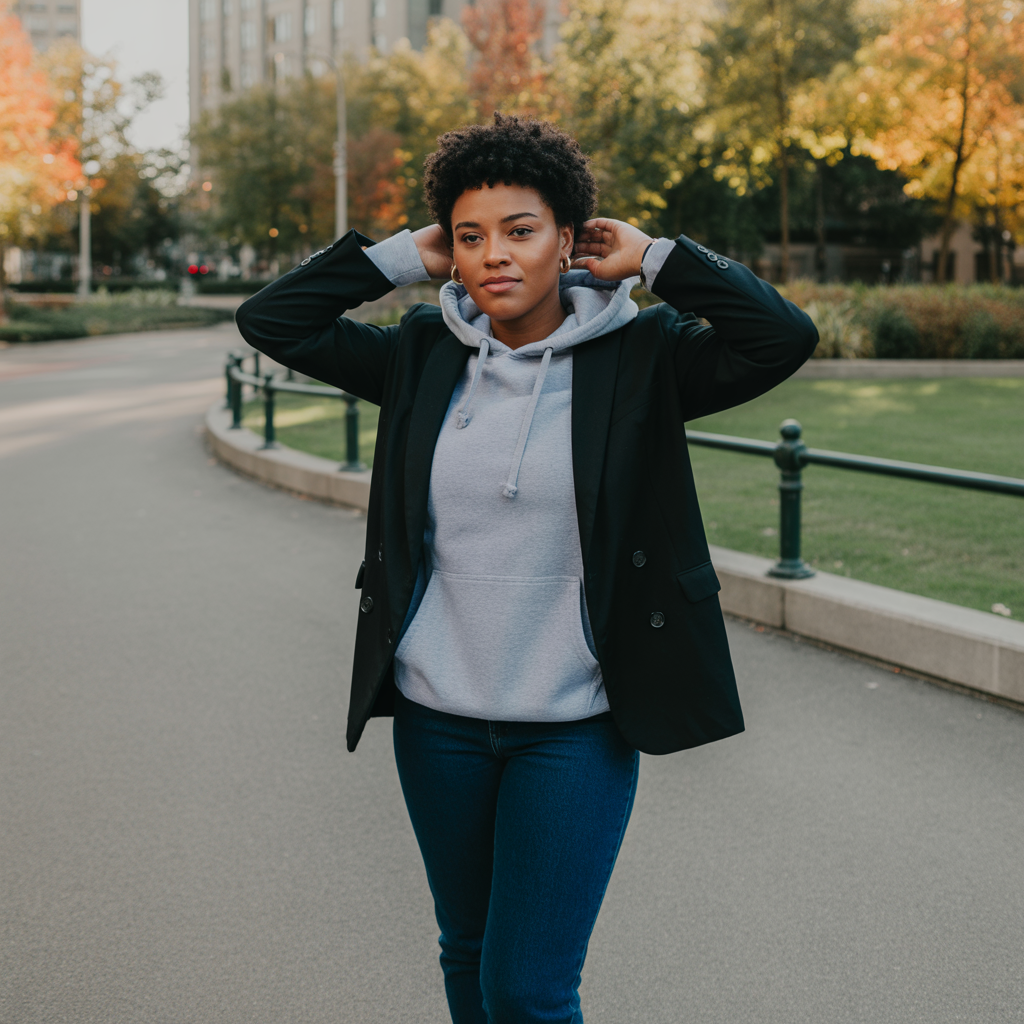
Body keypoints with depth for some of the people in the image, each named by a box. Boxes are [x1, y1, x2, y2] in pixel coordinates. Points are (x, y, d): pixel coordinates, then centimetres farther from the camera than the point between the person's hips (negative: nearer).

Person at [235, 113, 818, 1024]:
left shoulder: (635, 358, -7)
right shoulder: (424, 353, 1)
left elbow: (785, 338, -19)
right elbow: (270, 322, 2)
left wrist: (652, 258, -11)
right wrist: (402, 257, -2)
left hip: (575, 726, -4)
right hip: (437, 716, 4)